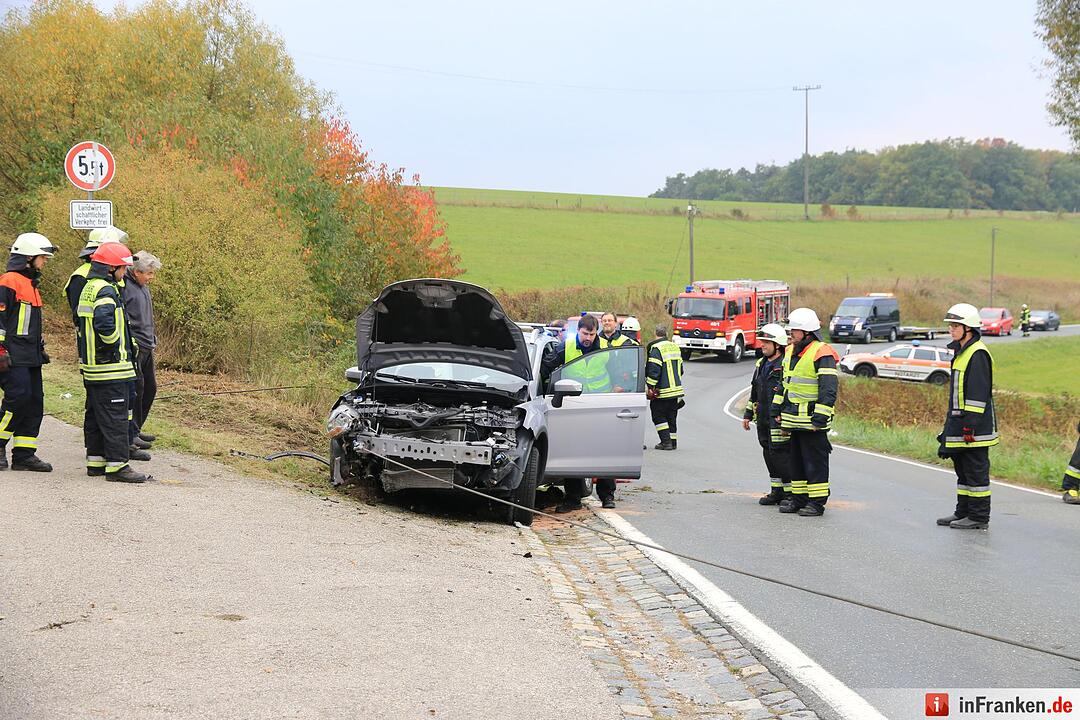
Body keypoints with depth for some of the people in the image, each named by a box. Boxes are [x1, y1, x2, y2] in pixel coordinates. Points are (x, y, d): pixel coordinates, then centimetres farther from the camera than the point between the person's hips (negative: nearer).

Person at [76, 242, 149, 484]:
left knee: (95, 415, 15)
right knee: (115, 417, -7)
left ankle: (95, 461, 22)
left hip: (91, 366, 10)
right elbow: (105, 322, -33)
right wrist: (114, 346, -17)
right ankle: (117, 466, -7)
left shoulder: (88, 288, 16)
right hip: (110, 367, -10)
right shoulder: (105, 291, -17)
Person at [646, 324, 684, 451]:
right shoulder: (675, 347, 12)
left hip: (663, 391, -7)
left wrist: (650, 386, -16)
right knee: (671, 416, 15)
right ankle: (673, 442, 15)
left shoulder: (656, 348, -13)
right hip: (676, 388, 7)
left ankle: (666, 441, -5)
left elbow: (654, 369, -20)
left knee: (658, 415, 2)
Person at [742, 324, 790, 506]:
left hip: (779, 421, -9)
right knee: (769, 455, 12)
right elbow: (754, 393, 25)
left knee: (781, 455, -8)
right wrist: (748, 415, 22)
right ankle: (777, 491, 21)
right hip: (763, 421, 9)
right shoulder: (761, 365, 16)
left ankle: (791, 493, 0)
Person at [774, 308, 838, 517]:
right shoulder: (791, 352, 14)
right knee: (796, 459, 14)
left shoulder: (822, 354, -14)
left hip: (812, 420, -9)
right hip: (794, 418, 9)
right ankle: (798, 499, 23)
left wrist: (820, 417, -22)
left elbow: (829, 388, -18)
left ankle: (817, 503, 1)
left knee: (815, 461, -3)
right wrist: (778, 407, 23)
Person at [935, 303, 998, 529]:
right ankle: (963, 512, 23)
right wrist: (949, 429, 23)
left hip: (973, 427, -10)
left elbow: (978, 394, -20)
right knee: (963, 470, 15)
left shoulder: (978, 354, -15)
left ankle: (979, 517, 2)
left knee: (976, 472, -4)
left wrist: (970, 425, -23)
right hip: (959, 426, 10)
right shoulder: (961, 352, 17)